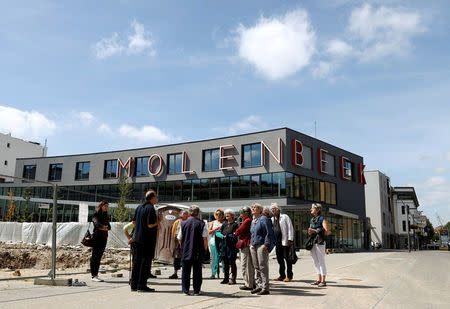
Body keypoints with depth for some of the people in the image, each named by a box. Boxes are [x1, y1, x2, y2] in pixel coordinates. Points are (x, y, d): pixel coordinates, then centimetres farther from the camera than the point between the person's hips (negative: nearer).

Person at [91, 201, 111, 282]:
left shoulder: (105, 216, 18)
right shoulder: (96, 215, 1)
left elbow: (109, 227, 7)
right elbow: (96, 223, -19)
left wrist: (105, 228, -15)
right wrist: (103, 227, -34)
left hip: (104, 238, 6)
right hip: (97, 237, -6)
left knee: (99, 257, 7)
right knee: (95, 256, -7)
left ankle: (96, 275, 10)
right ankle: (94, 276, -7)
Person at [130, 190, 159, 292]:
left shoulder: (139, 207, 10)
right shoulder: (150, 208, -15)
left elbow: (134, 221, 16)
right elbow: (150, 225, -20)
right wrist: (157, 222, -2)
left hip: (137, 238, 8)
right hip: (148, 239, -8)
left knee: (136, 261, 12)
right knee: (146, 261, -1)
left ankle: (134, 285, 16)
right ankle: (141, 285, 1)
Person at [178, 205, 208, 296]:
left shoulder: (183, 223, 2)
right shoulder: (202, 224, -5)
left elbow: (179, 238, 7)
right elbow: (205, 238, -7)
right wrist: (205, 248, 6)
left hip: (185, 251, 2)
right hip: (198, 252, -1)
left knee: (185, 271, 9)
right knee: (197, 271, 7)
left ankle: (185, 290, 9)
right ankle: (196, 290, 10)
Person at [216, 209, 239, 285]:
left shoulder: (235, 224, -4)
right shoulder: (224, 224, 12)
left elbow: (235, 235, -12)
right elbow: (217, 233, 7)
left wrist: (227, 236, -15)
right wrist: (223, 236, -10)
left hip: (232, 246, -5)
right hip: (224, 245, 5)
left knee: (232, 262, 0)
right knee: (225, 262, 9)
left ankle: (233, 279, 7)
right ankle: (226, 278, 17)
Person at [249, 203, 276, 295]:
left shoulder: (263, 219, -6)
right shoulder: (253, 221, 19)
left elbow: (269, 232, -11)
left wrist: (266, 244, -16)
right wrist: (251, 244, 17)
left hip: (261, 245, -8)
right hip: (253, 246, 8)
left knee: (263, 266, -7)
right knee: (256, 267, 10)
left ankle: (265, 288, -4)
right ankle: (259, 286, 18)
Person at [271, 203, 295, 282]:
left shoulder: (285, 217, 0)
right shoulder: (272, 219, 16)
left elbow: (290, 228, -5)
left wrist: (290, 239, -13)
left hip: (285, 241, -6)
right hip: (277, 242, 6)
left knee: (287, 258, -1)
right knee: (279, 259, 8)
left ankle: (289, 276, 7)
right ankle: (282, 276, 17)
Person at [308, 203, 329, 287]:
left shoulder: (322, 219, -5)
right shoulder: (312, 219, 17)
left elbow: (326, 231, -12)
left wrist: (315, 231, -15)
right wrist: (309, 232, 2)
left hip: (320, 242, -8)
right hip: (312, 242, 8)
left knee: (321, 261, -4)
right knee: (315, 262, 10)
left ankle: (323, 280, 1)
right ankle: (319, 279, 17)